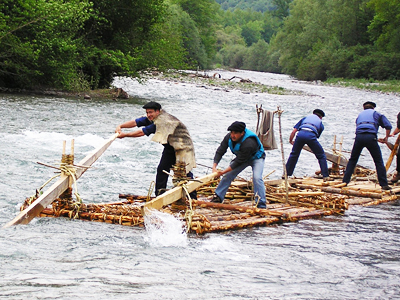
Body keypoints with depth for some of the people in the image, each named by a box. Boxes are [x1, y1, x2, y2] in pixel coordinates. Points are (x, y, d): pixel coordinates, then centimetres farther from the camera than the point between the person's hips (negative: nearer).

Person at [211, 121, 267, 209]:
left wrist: (224, 171, -31)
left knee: (257, 177, -27)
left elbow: (239, 161, -34)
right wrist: (214, 167, -27)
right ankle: (217, 198, 13)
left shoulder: (249, 143, -42)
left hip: (256, 158, -7)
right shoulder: (228, 137, -22)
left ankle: (261, 205, -25)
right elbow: (220, 151, -14)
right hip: (241, 157, 7)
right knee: (228, 175, 0)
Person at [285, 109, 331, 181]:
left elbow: (294, 131, 26)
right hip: (311, 135, -2)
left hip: (300, 134, 2)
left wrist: (290, 140, 39)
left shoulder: (306, 118, 34)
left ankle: (286, 174, 23)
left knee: (294, 154, 20)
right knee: (321, 156, 14)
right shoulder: (320, 123, 32)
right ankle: (326, 176, 10)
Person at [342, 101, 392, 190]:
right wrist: (386, 138, 24)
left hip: (359, 136, 3)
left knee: (352, 160, 16)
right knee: (379, 161, 3)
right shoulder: (376, 114, 21)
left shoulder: (360, 115, 31)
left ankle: (345, 181, 13)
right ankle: (384, 184, -1)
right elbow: (388, 126, 11)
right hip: (371, 137, -3)